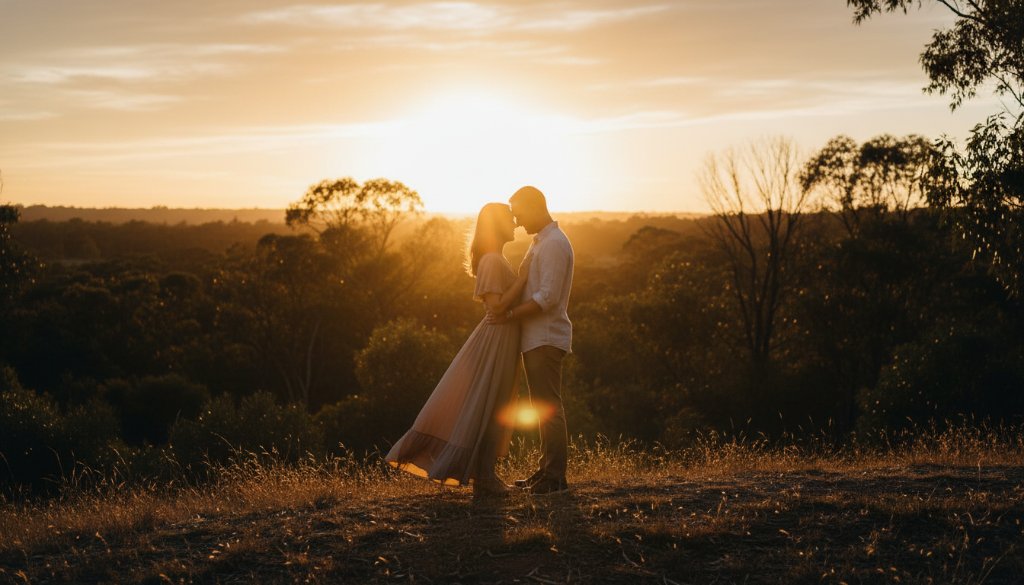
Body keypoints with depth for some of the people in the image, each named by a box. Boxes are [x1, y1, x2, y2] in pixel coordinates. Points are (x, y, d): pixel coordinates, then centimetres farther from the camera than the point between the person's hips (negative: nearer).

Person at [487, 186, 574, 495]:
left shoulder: (554, 244, -14)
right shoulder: (539, 242, 19)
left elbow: (547, 297, -22)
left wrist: (510, 315, -19)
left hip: (546, 338, -10)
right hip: (535, 338, 10)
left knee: (549, 408, -10)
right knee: (543, 407, 13)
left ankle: (555, 477, -8)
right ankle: (546, 470, 18)